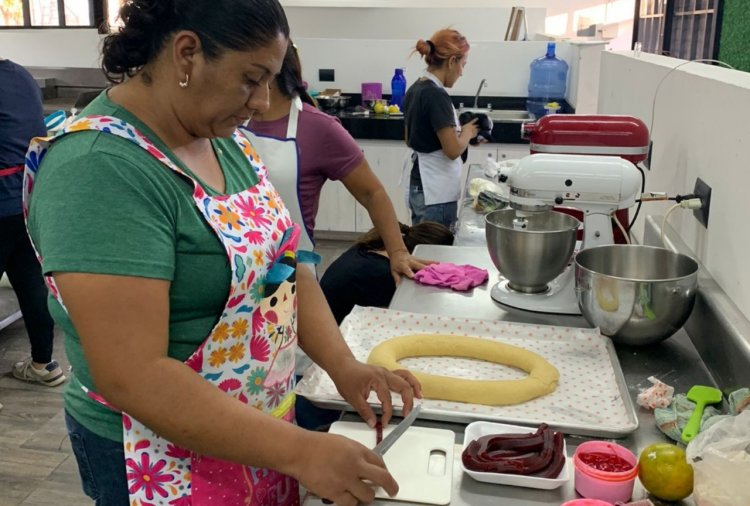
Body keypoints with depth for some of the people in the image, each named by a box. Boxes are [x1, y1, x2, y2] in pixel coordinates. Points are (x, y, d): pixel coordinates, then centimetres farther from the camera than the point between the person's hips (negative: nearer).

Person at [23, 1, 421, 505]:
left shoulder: (227, 139, 0)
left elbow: (281, 267, 3)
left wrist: (342, 364, -11)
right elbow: (132, 378, -30)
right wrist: (301, 451, -28)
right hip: (169, 458, -7)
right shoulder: (100, 168, -26)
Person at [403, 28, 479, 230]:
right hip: (437, 190, -9)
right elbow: (453, 150, -22)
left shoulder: (415, 89, 7)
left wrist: (457, 131, 11)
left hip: (420, 184, 9)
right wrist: (467, 132, -2)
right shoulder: (436, 95, -20)